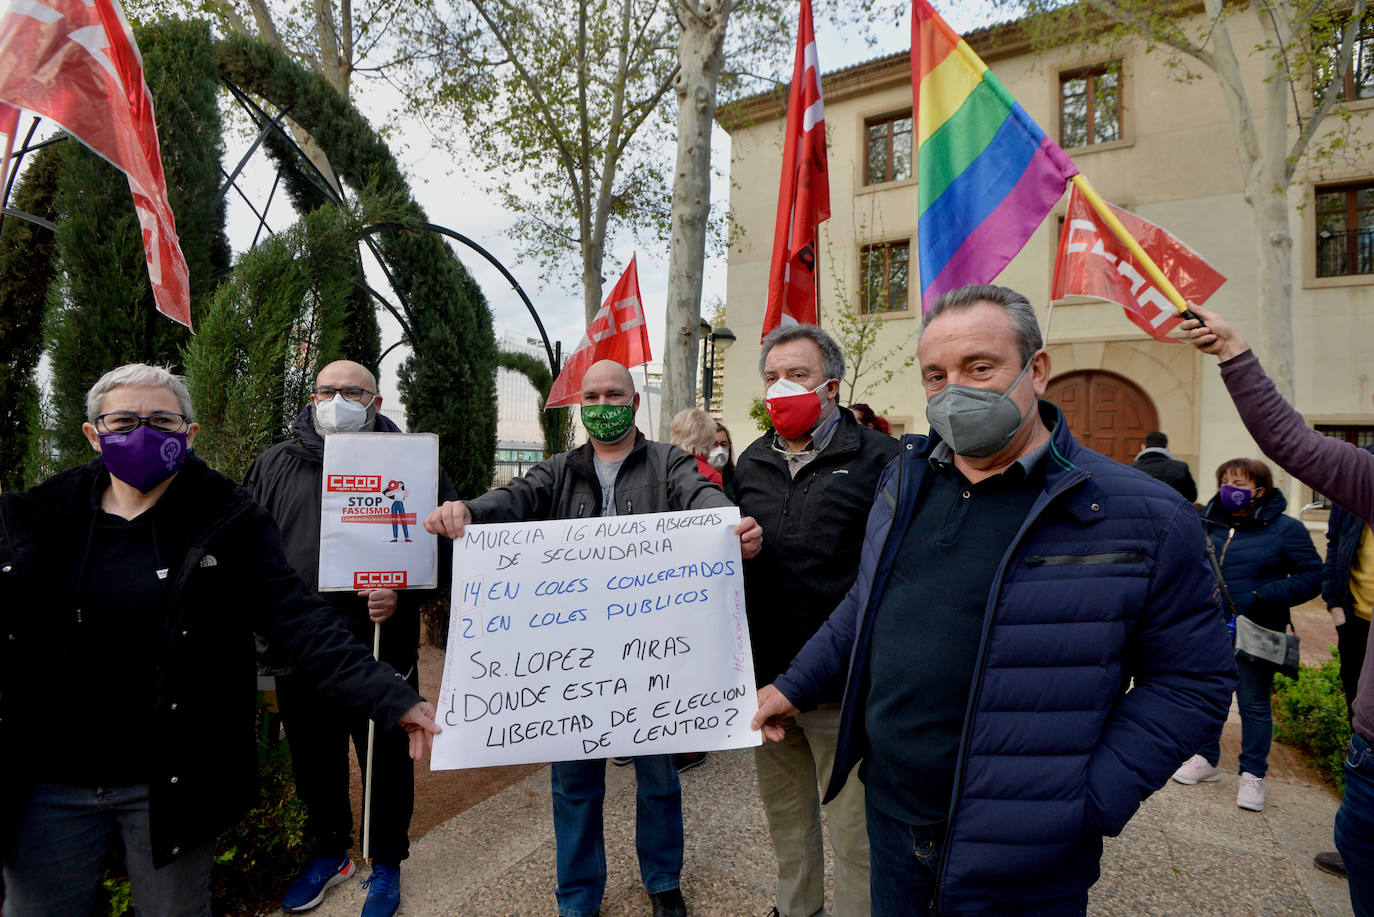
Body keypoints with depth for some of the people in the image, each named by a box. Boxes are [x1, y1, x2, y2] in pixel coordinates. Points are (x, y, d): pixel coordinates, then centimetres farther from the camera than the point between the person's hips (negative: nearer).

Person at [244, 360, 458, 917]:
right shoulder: (275, 465, 8)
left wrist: (402, 591, -21)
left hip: (381, 649, -3)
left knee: (386, 759, 12)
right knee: (314, 761, 21)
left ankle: (386, 865, 36)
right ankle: (328, 852, 46)